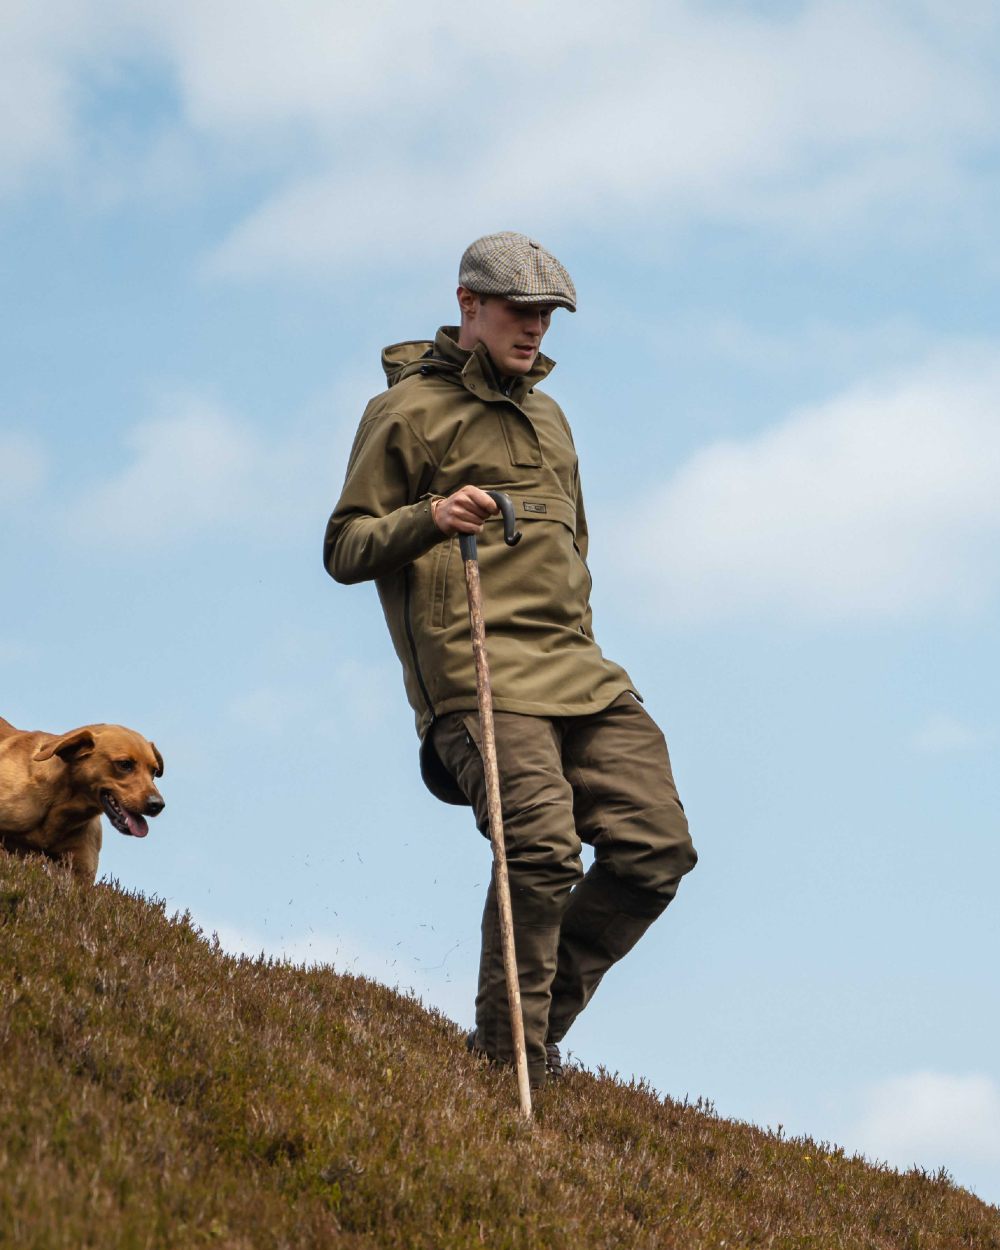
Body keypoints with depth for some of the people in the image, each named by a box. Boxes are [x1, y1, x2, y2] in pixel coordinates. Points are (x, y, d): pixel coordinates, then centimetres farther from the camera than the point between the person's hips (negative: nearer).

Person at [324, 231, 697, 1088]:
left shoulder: (547, 416, 28)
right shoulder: (407, 409, 5)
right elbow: (344, 550, 2)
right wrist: (427, 518, -17)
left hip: (578, 671, 7)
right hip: (475, 670, -7)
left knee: (656, 847, -5)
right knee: (542, 851, -22)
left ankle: (541, 1023, 8)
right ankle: (507, 1053, -8)